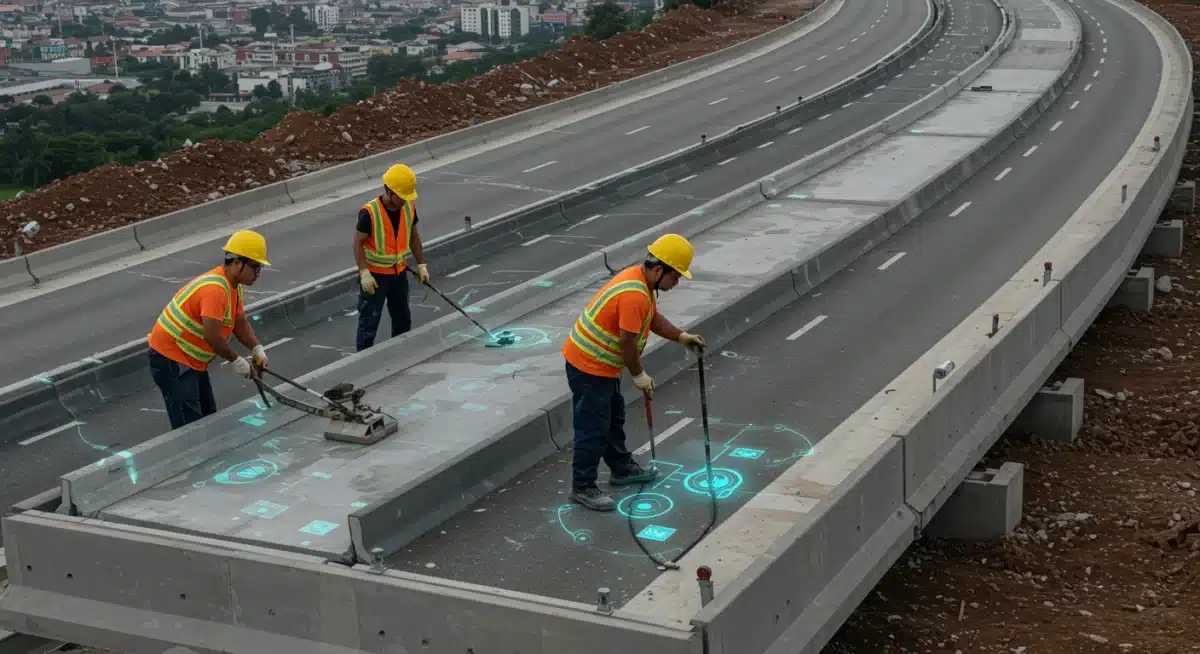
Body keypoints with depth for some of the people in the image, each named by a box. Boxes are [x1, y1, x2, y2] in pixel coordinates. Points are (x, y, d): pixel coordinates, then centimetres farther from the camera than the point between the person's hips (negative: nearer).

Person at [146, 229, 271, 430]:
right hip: (170, 360, -11)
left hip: (191, 360, 11)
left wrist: (257, 349, -1)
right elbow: (212, 336, -31)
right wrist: (237, 361, -19)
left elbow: (240, 323, 14)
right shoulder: (215, 289, -27)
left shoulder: (234, 285, 6)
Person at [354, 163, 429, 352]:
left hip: (398, 272, 6)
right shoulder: (369, 212, -22)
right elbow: (358, 244, -18)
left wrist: (421, 265, 9)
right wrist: (364, 273, -25)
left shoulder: (409, 207, -5)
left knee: (403, 319, 18)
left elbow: (413, 236, 8)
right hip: (375, 275, -6)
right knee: (369, 323, -2)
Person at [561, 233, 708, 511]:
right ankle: (582, 487, 8)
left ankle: (622, 468, 40)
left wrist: (682, 336, 11)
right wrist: (639, 376, -12)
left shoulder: (640, 280, 5)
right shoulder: (634, 296, -28)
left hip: (601, 364, 11)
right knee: (593, 428, -2)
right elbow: (627, 343, -25)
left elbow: (654, 318, 20)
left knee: (614, 417, 24)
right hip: (589, 366, -11)